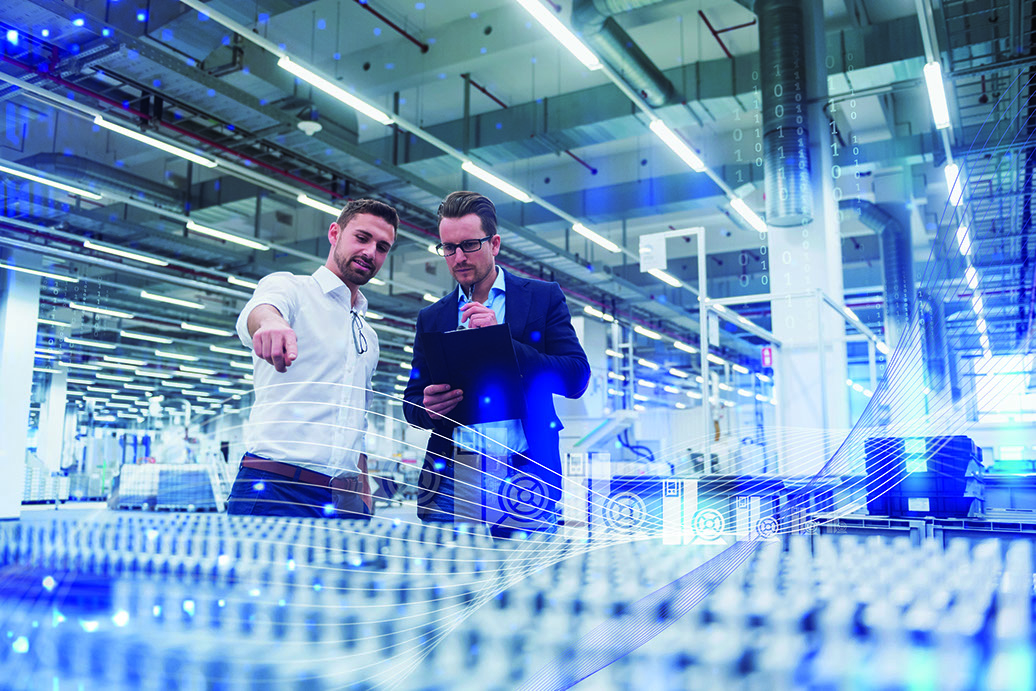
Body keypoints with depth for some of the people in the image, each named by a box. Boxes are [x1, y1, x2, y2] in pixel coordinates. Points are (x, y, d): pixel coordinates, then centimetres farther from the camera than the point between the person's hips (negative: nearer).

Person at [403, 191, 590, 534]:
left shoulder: (543, 297, 7)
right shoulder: (431, 318, 14)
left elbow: (576, 379, -2)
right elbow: (412, 401, 16)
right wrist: (428, 408, -9)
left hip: (522, 479, -2)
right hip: (450, 480, 2)